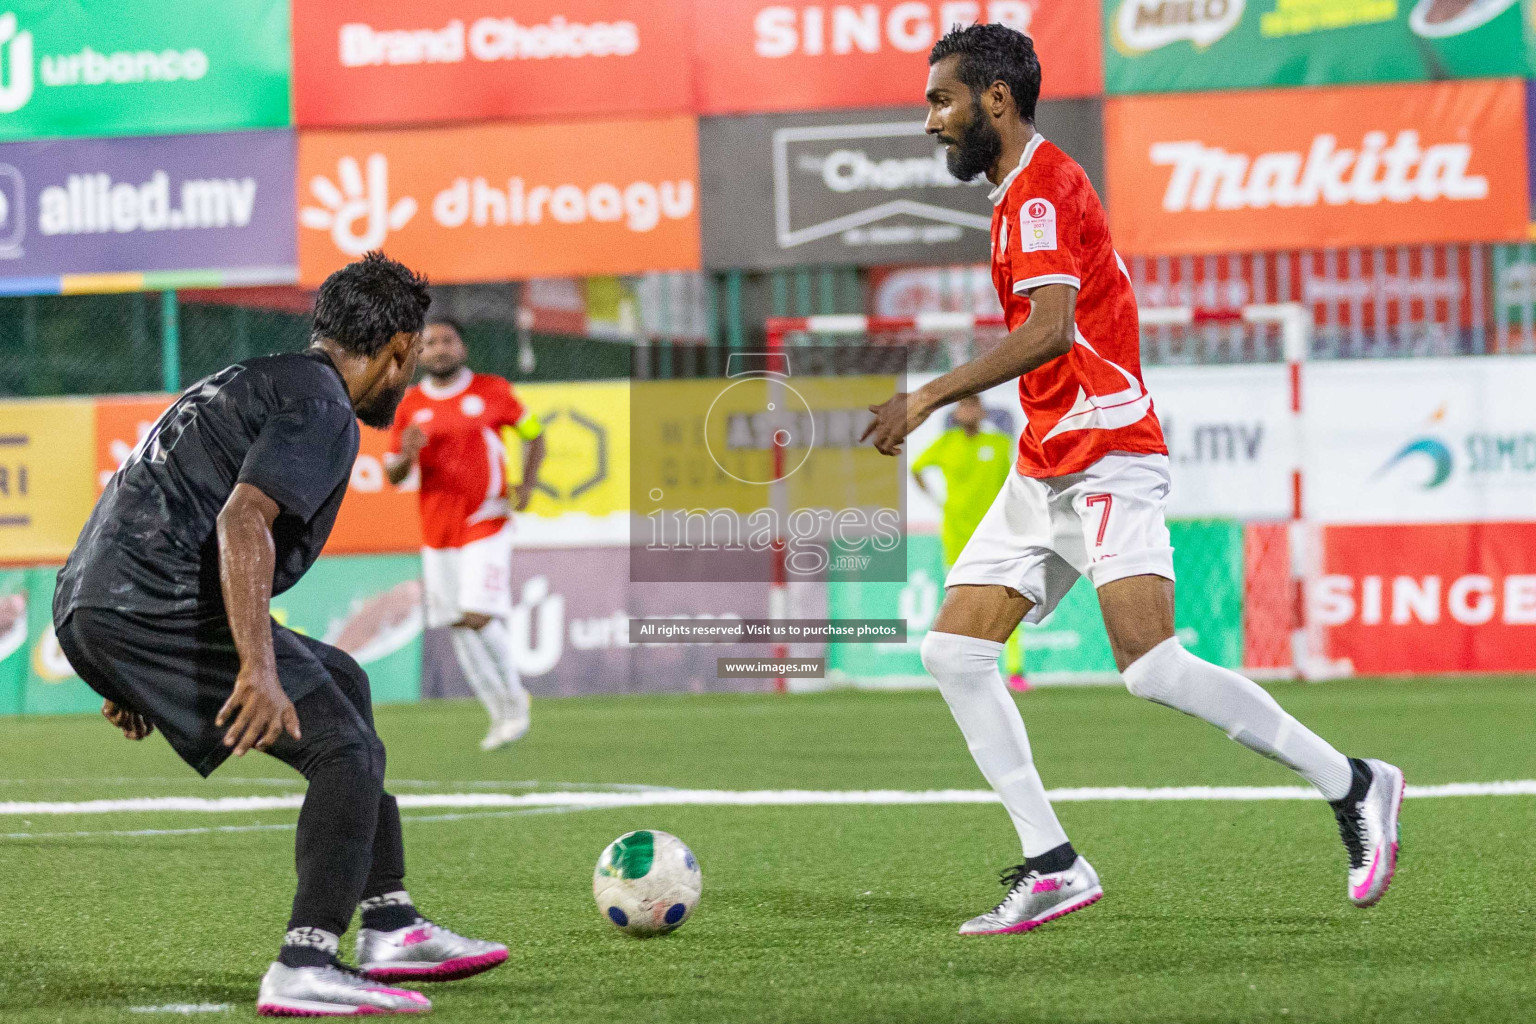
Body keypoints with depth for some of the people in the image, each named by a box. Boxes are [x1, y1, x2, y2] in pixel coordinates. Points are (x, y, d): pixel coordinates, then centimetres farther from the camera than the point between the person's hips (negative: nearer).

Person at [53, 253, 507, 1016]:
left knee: (340, 686, 24)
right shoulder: (322, 407, -6)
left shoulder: (251, 381, 27)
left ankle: (390, 925, 23)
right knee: (346, 752, -9)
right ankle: (306, 969, -20)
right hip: (156, 604, -10)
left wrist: (136, 679, 34)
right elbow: (242, 521, -23)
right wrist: (258, 669, -30)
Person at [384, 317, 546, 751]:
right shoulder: (411, 405, 6)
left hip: (486, 525, -4)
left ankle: (514, 698, 4)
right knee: (458, 625, 5)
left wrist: (527, 484, -5)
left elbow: (534, 434, 10)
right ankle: (501, 715, 17)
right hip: (438, 533, 4)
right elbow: (393, 476, 9)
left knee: (480, 616, -17)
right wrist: (405, 455, -15)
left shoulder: (492, 391, -1)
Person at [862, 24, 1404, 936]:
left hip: (1104, 462, -11)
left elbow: (1051, 328, -25)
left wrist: (932, 397, -25)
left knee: (1152, 667, -20)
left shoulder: (1040, 189, -11)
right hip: (1046, 473, 11)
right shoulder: (1029, 188, 21)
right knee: (954, 650, 1)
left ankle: (1353, 786, -8)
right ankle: (1053, 867, -1)